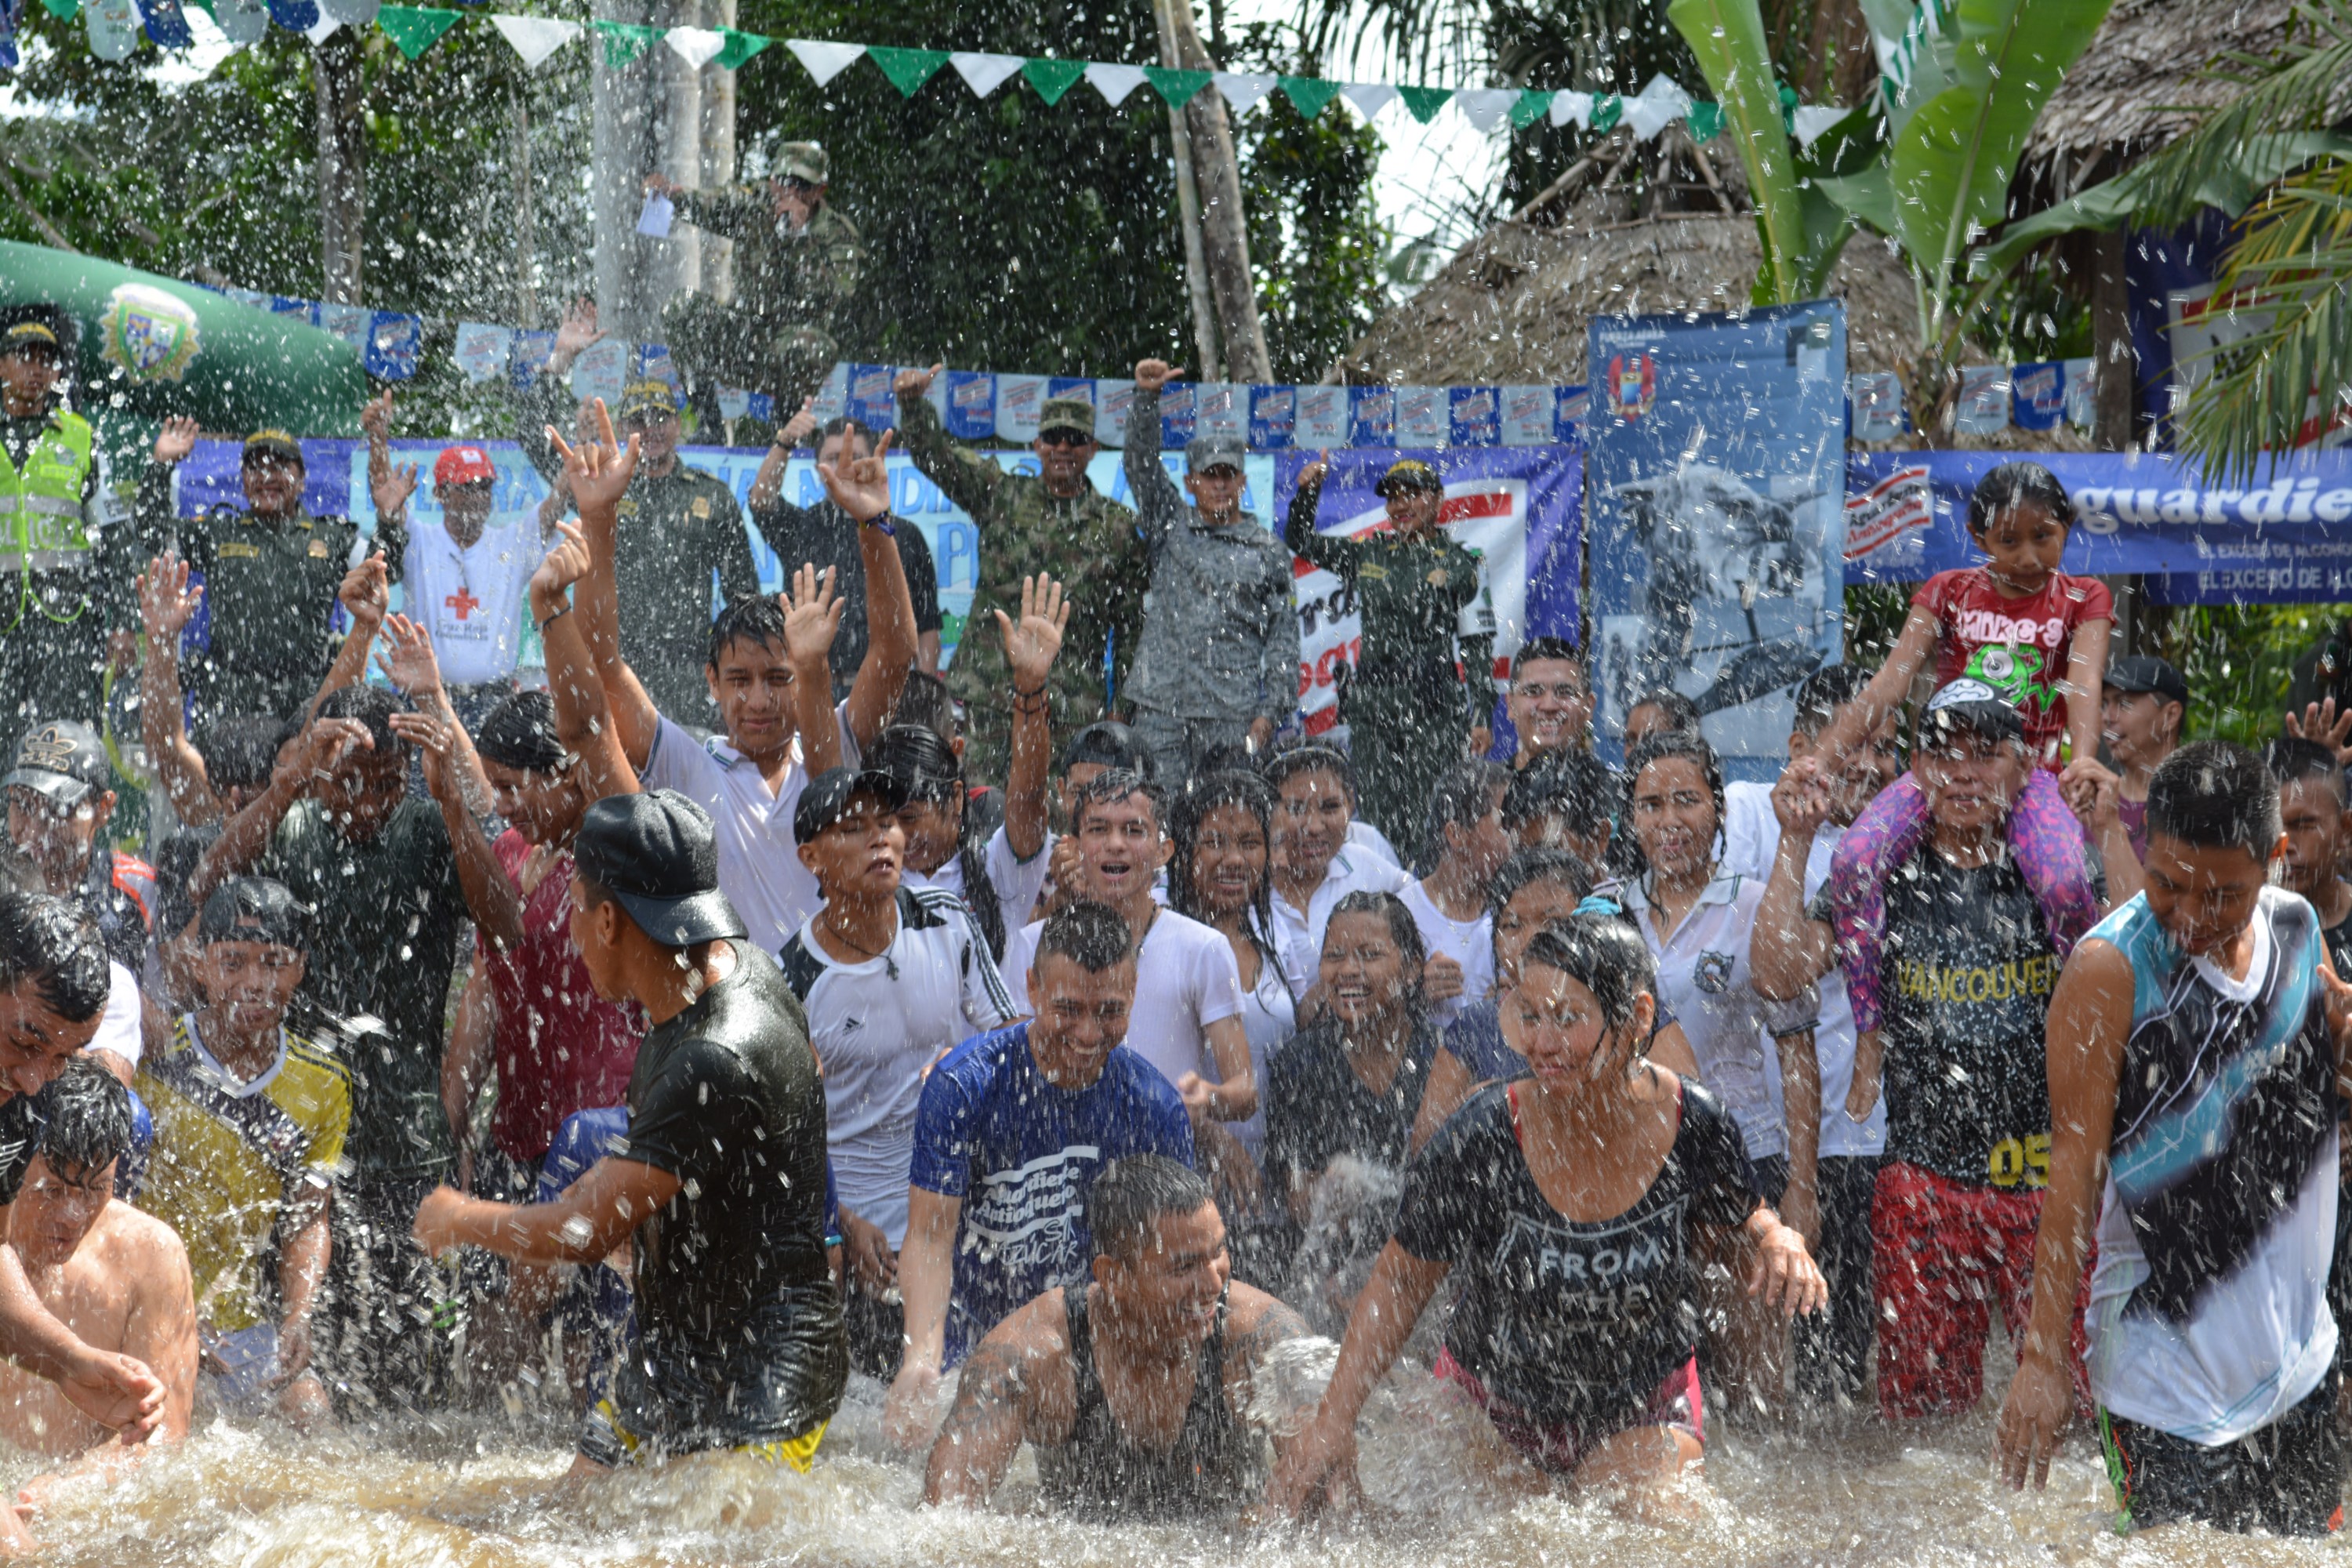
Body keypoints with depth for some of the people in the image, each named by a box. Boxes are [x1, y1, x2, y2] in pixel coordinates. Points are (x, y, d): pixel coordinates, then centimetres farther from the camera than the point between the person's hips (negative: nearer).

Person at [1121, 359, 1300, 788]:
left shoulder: (1269, 553, 11)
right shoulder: (1170, 526, 14)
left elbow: (1283, 640, 8)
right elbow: (1141, 464, 3)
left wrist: (1271, 712, -2)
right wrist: (1146, 397, -11)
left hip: (1235, 712, -1)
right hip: (1161, 706, 1)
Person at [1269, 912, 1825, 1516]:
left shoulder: (1696, 1127, -18)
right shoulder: (1482, 1139, -23)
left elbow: (1733, 1217, 7)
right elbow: (1402, 1280, -9)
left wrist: (1777, 1239, -17)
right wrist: (1334, 1421, -12)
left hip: (1640, 1415, 0)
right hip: (1487, 1410, 0)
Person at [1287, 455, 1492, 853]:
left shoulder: (1460, 565, 2)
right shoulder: (1367, 555, 13)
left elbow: (1478, 646, 1)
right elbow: (1300, 541, 18)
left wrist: (1482, 716, -5)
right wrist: (1307, 492, 0)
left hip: (1434, 711, -4)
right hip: (1371, 706, 4)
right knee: (1379, 823, 2)